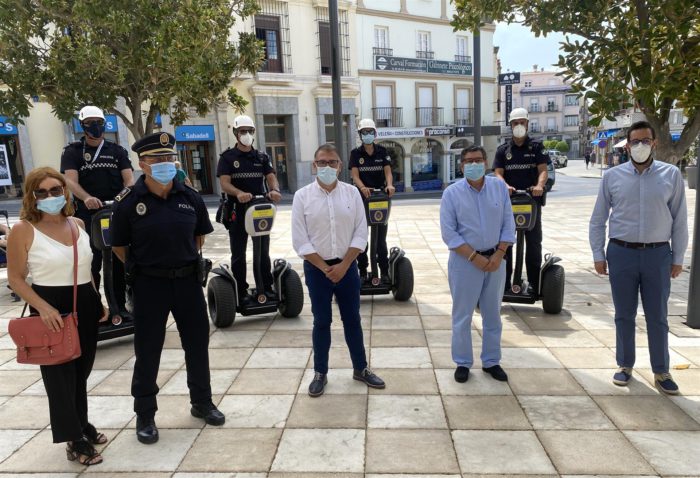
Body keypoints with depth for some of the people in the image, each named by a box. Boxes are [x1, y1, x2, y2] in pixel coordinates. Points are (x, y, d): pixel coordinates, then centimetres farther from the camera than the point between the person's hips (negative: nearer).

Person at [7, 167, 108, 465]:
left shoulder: (78, 224, 6)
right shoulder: (23, 230, -11)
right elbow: (16, 279, -8)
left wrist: (98, 300, 13)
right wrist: (43, 307, -21)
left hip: (86, 306, 5)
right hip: (52, 310, -5)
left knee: (82, 371, 18)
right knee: (60, 373, 6)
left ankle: (82, 424, 39)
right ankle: (74, 440, 20)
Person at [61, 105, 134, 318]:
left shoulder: (117, 151, 13)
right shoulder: (72, 151, 6)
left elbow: (129, 178, 0)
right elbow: (71, 181, -9)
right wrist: (86, 198, -30)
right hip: (88, 214, -2)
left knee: (119, 262, 7)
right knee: (91, 264, -1)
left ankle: (120, 307, 17)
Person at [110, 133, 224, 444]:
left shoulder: (189, 197, -2)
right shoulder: (129, 202, -10)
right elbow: (119, 246, 0)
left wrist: (187, 261, 9)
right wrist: (143, 267, 1)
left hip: (187, 279, 3)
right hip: (149, 284, -3)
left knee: (197, 343, 13)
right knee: (147, 351, 8)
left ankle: (202, 402, 33)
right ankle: (145, 415, 26)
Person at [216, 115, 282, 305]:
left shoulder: (262, 157, 10)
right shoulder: (227, 157, 0)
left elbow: (271, 177, -3)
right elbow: (224, 183, -12)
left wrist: (274, 190, -27)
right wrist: (239, 193, -34)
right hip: (238, 211, -3)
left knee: (263, 251, 11)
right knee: (238, 254, 4)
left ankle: (267, 288, 21)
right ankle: (241, 293, 12)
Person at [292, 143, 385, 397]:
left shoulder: (352, 193, -1)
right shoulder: (302, 196, -6)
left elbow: (361, 234, -2)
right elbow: (300, 241, -8)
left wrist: (343, 265, -11)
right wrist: (325, 268, -11)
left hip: (347, 266, 2)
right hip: (316, 268, -1)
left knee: (352, 319, 13)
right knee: (321, 322, 9)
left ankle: (360, 369, 29)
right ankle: (320, 373, 25)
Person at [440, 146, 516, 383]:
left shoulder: (499, 187, 1)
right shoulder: (452, 193, -8)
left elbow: (508, 224, 3)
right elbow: (449, 233, -11)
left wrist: (499, 253, -9)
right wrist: (475, 257, -16)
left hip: (495, 259, 3)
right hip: (464, 261, -3)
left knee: (493, 315, 14)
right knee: (462, 316, 6)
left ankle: (491, 361, 30)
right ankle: (462, 363, 22)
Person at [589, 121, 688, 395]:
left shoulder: (671, 175, 1)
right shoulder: (612, 177, 1)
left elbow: (679, 220, 5)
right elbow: (597, 220, 5)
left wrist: (678, 258, 4)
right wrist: (598, 255, 2)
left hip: (658, 254, 0)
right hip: (621, 253, 0)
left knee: (657, 317, 9)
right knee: (624, 315, 10)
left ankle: (661, 373, 22)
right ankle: (625, 366, 26)